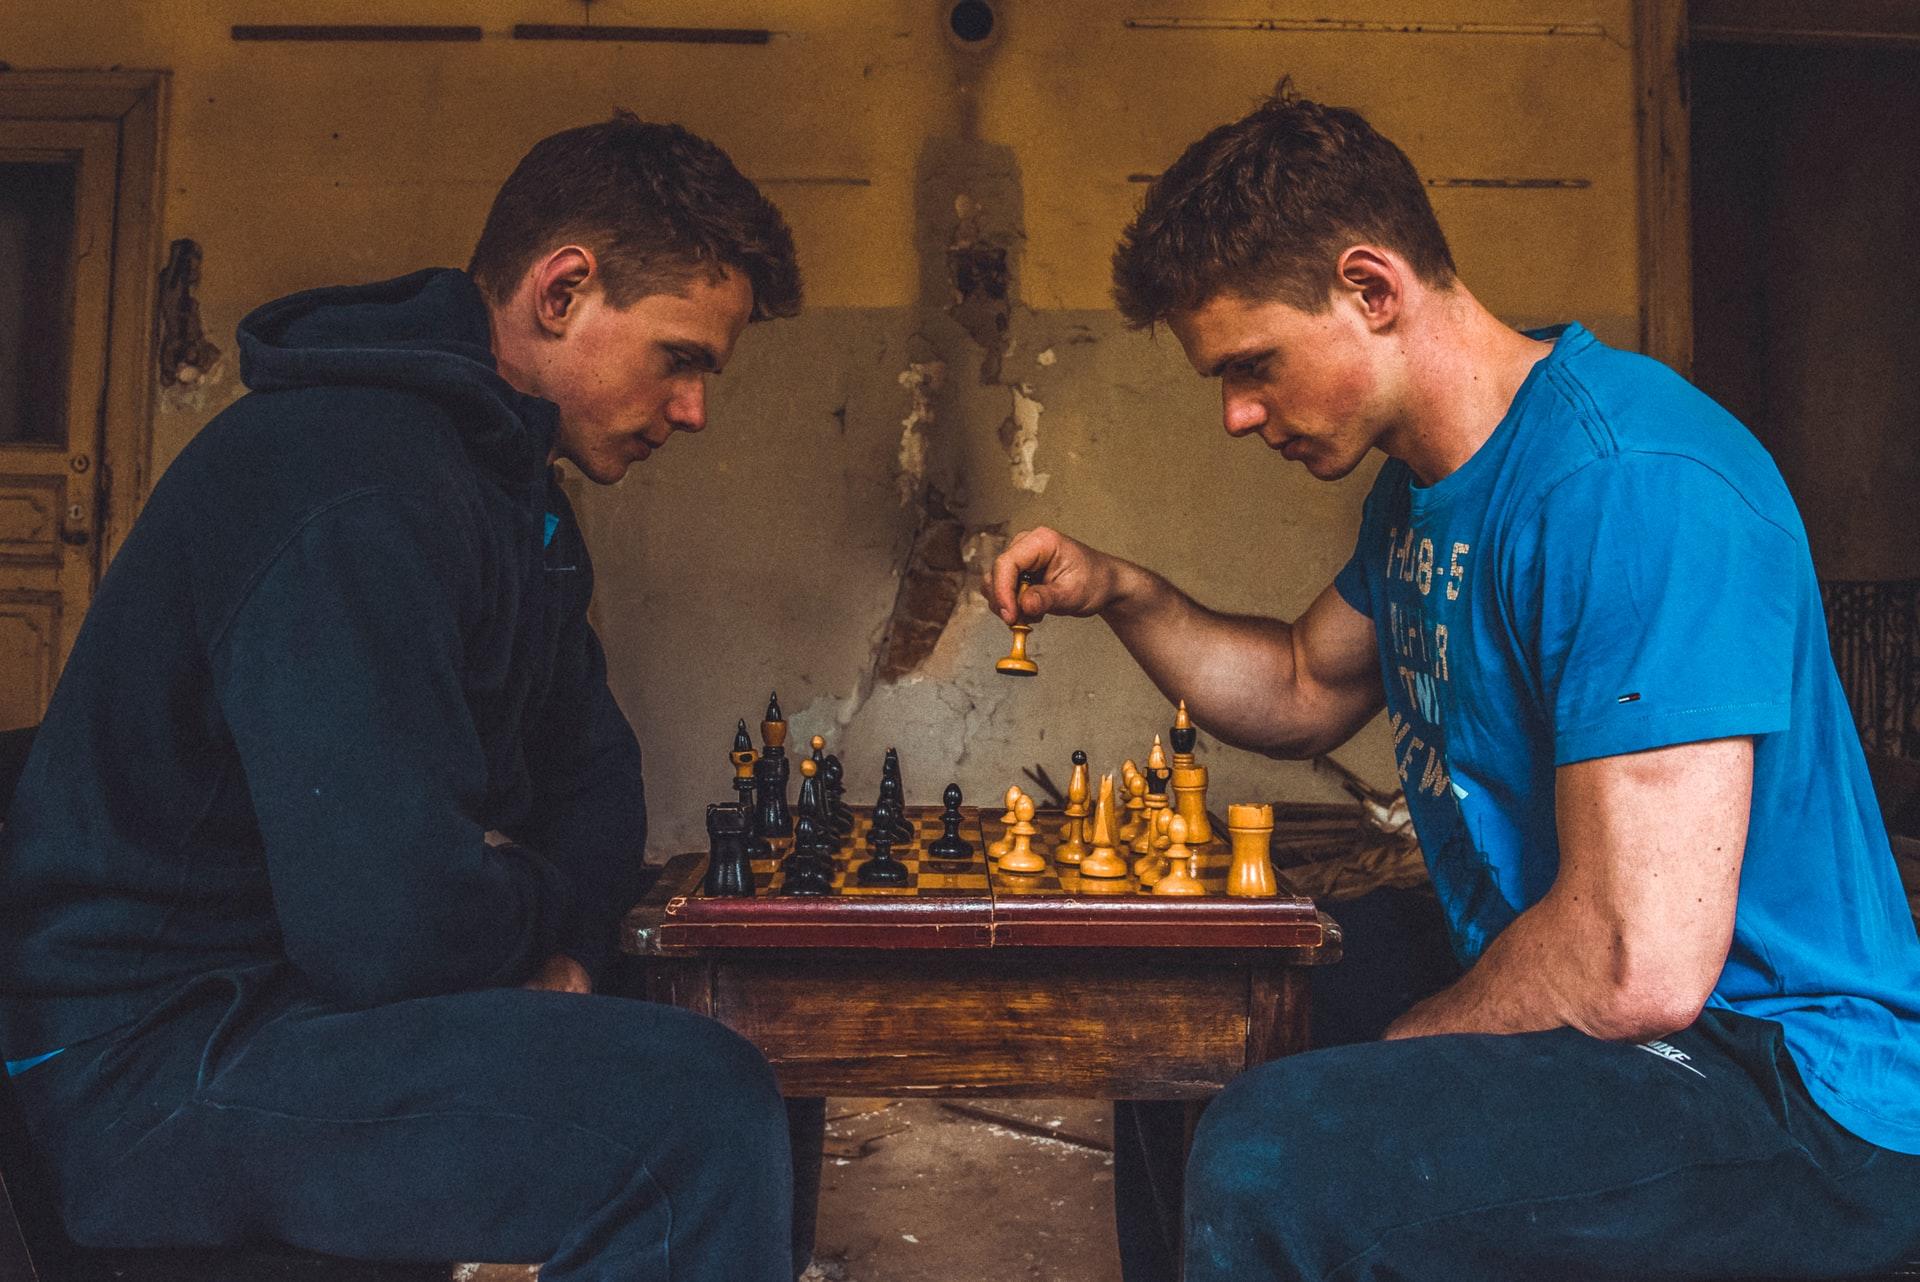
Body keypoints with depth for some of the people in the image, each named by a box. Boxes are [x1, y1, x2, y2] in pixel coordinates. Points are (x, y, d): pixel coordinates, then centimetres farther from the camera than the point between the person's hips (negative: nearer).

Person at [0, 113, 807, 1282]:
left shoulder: (514, 487, 9)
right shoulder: (357, 489, -25)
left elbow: (593, 766, 15)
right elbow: (397, 930, -31)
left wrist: (562, 943, -4)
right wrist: (542, 906, -9)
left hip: (311, 998, 10)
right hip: (162, 1054, -9)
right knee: (703, 1107, -29)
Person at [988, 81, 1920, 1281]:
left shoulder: (1628, 484, -26)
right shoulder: (1423, 482, 6)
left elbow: (1638, 968, -31)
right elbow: (1306, 694, 20)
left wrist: (1388, 1053, -14)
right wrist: (1123, 593, 6)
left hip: (1792, 1094, -9)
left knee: (1275, 1157, -32)